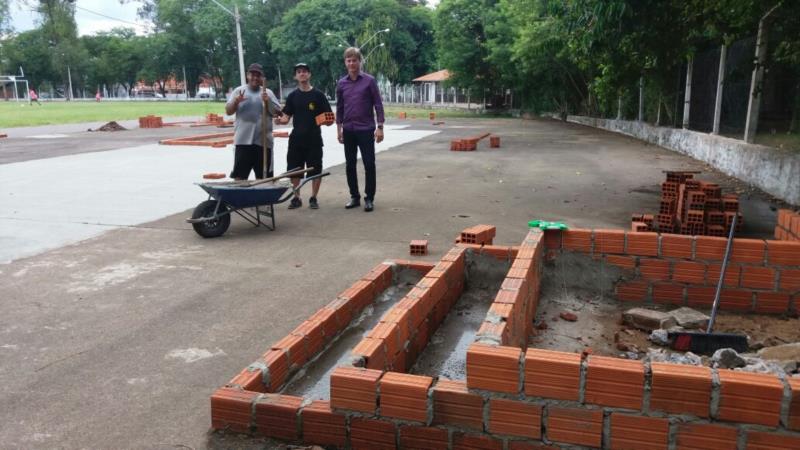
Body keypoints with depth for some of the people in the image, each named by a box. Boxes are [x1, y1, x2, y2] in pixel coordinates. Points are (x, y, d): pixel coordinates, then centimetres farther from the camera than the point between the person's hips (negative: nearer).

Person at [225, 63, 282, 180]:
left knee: (263, 178, 6)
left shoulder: (268, 93, 10)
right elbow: (228, 111, 4)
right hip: (243, 140, -1)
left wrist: (268, 101, -11)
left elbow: (277, 113, 4)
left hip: (263, 141, 1)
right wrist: (236, 102, -15)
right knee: (239, 177, -3)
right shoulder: (239, 91, 8)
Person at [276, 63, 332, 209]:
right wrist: (281, 120, -15)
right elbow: (286, 117, 7)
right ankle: (296, 198, 18)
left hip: (314, 138, -2)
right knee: (294, 169, 5)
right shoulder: (292, 96, 8)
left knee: (315, 170, 1)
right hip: (296, 138, 2)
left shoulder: (318, 95, 0)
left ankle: (313, 198, 16)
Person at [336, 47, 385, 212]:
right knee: (350, 165, 7)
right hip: (348, 130, 4)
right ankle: (354, 197, 18)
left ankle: (369, 198, 7)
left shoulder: (369, 81, -3)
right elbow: (339, 108, 13)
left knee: (369, 164, -3)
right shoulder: (341, 84, 7)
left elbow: (378, 104, -4)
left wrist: (380, 127, -10)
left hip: (366, 130, -3)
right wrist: (339, 129, 9)